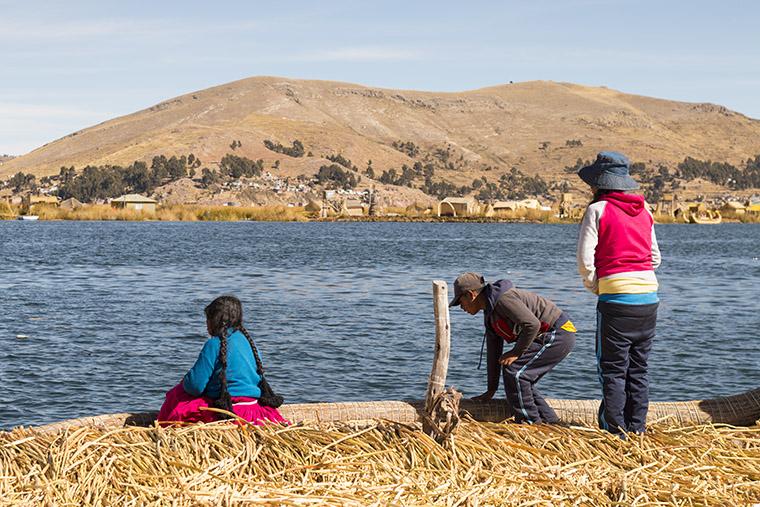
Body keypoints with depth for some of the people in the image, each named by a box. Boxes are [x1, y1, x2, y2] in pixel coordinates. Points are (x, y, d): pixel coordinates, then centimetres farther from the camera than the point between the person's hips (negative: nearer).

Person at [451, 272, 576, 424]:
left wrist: (516, 352, -17)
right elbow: (493, 351, 18)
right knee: (521, 379, 10)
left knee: (514, 370, -14)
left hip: (559, 335, -10)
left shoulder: (503, 299, -19)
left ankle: (530, 422, -6)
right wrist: (491, 390, 18)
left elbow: (532, 324, -27)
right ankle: (549, 421, 16)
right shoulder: (490, 312, 14)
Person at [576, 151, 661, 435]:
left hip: (616, 298, -6)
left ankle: (615, 431, 2)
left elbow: (585, 259, -10)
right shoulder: (643, 210, 12)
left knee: (613, 370, 2)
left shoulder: (597, 210, -6)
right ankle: (637, 430, 15)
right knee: (638, 369, 13)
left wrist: (593, 287, 5)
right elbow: (655, 257, 16)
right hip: (649, 297, 6)